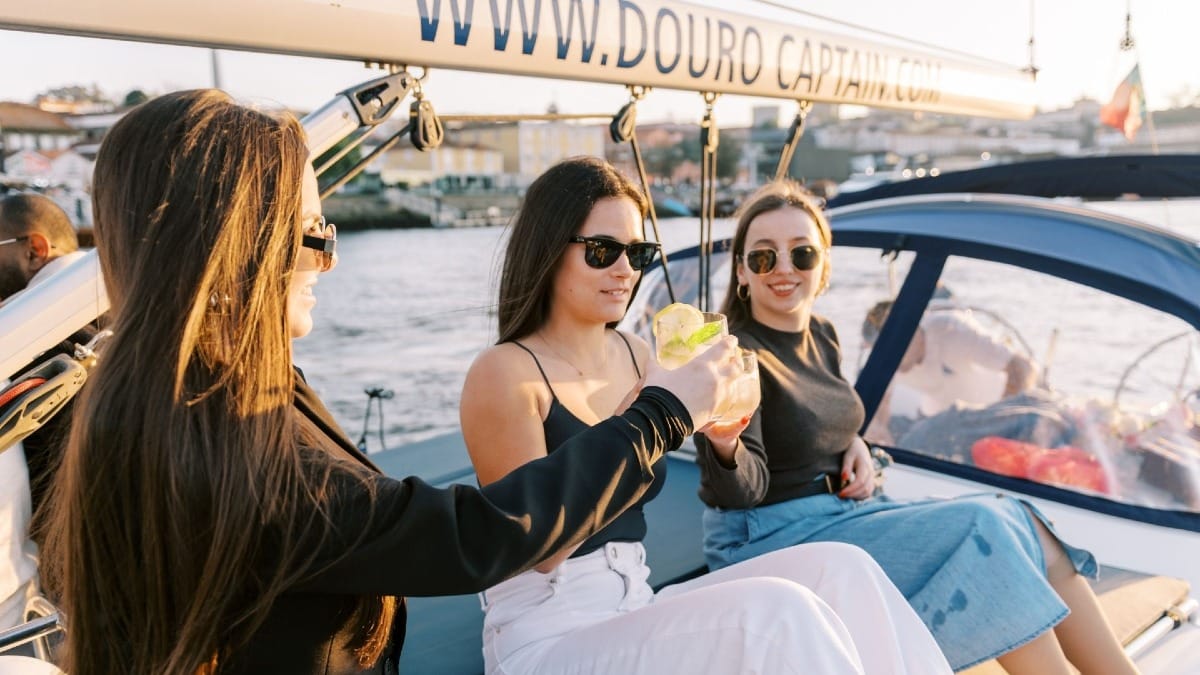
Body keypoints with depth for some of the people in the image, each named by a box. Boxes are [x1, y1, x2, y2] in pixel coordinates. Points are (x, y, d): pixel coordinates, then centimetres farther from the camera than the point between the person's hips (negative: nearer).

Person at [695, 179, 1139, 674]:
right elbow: (745, 491, -24)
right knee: (983, 530, -20)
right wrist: (724, 447, -46)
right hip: (769, 541, -8)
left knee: (1019, 522, -5)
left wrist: (855, 446, 0)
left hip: (841, 513, 8)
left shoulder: (821, 336, 6)